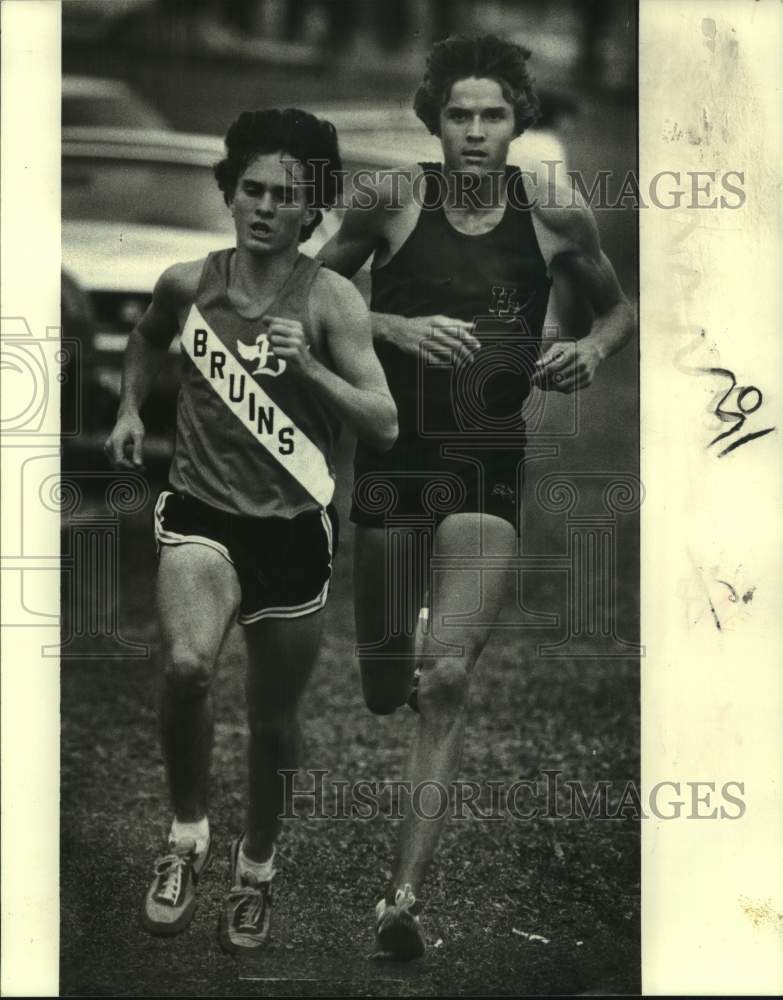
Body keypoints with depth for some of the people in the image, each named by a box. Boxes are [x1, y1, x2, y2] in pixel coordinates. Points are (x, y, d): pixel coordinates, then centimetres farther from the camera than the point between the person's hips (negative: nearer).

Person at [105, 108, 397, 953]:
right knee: (186, 664, -29)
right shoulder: (187, 284, -2)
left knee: (273, 722, 12)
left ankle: (255, 868, 38)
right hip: (201, 512, 1)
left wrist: (307, 367, -27)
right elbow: (149, 336, 24)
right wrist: (129, 409, 12)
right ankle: (186, 836, -5)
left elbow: (385, 429, -15)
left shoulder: (331, 302, -10)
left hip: (293, 529, 0)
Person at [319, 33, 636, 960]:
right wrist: (394, 328, -12)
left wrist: (592, 348, -5)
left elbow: (615, 307, 17)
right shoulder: (391, 199, -5)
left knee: (446, 677, -15)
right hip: (394, 453, 1)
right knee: (384, 680, 7)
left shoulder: (556, 213, -1)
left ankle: (405, 892, -13)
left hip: (490, 464, 0)